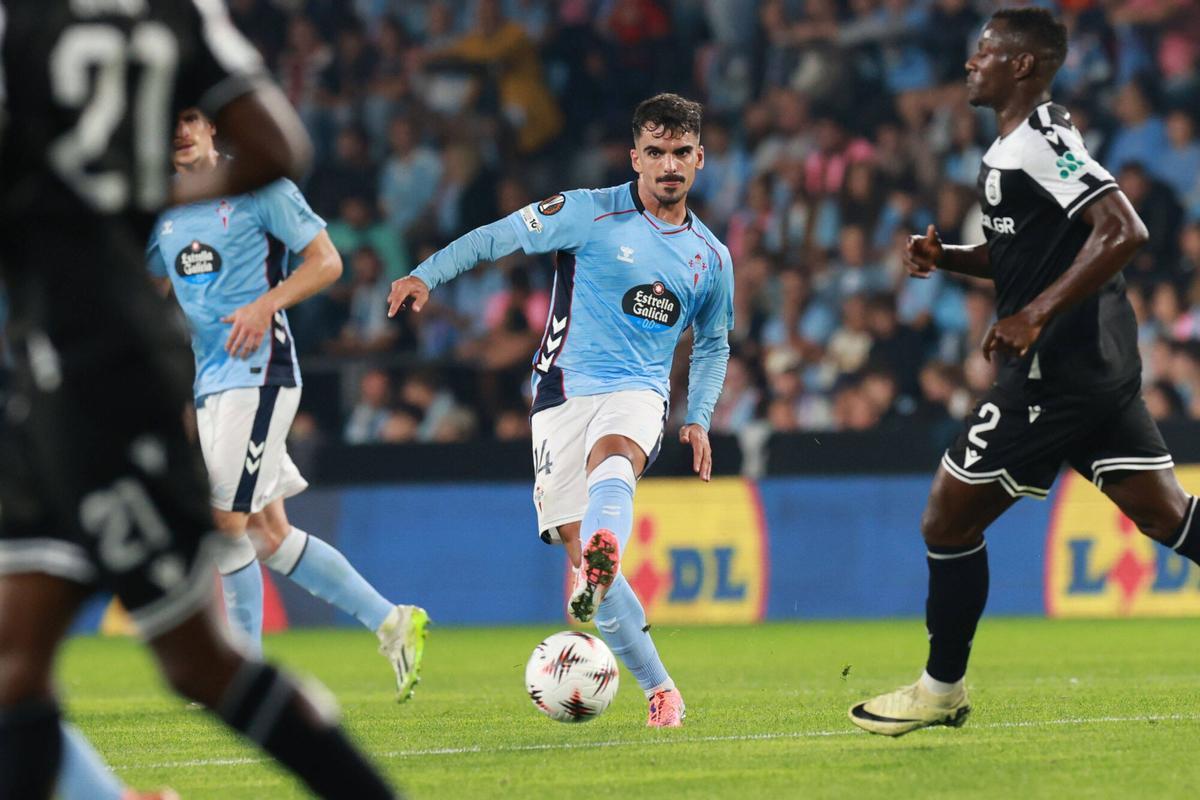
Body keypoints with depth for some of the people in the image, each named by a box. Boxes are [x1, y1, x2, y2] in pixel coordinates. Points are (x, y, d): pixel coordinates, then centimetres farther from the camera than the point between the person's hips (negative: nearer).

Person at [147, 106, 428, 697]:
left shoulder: (258, 188, -5)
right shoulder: (163, 211, 15)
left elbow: (326, 261, -6)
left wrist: (266, 304, -19)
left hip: (257, 373, -7)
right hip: (208, 381, 8)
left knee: (226, 523, -12)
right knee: (270, 536, 5)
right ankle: (391, 622, 14)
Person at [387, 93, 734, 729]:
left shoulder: (711, 258, 12)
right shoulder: (589, 213, -1)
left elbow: (713, 344, 26)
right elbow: (498, 237, 2)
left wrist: (699, 419, 13)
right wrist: (427, 275, -10)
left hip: (638, 392, 0)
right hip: (564, 390, 0)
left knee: (612, 463, -36)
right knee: (577, 549, -10)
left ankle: (597, 576, -67)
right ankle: (659, 690, 0)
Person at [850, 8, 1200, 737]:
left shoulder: (1040, 141, -15)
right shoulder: (1011, 148, 16)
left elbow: (1123, 232, -26)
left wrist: (1035, 316, -27)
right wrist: (946, 257, 11)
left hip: (1054, 369, -10)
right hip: (1099, 363, 10)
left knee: (949, 521, 1)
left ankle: (942, 689, 13)